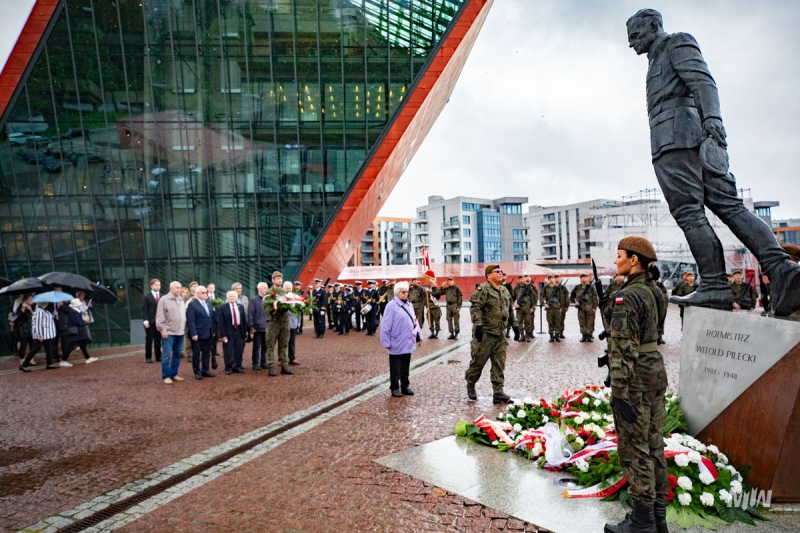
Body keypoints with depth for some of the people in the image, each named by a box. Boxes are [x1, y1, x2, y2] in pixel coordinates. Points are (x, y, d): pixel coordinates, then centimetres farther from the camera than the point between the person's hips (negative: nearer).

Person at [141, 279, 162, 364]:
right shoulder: (146, 297, 1)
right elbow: (144, 310, -4)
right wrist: (145, 321, -13)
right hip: (150, 322, -3)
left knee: (158, 340, 7)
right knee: (149, 340, 3)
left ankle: (158, 356, 13)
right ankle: (148, 357, 9)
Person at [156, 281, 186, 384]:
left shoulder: (181, 300, 14)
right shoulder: (164, 299, -6)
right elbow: (160, 317, -9)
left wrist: (184, 329, 11)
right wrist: (163, 330, -13)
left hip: (180, 332, 7)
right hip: (169, 332, -6)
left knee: (177, 354, 11)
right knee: (167, 355, -4)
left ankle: (174, 374, 20)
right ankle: (166, 376, 5)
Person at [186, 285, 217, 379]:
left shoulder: (208, 303, 13)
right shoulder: (192, 304, -9)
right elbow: (191, 321, -14)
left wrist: (213, 331, 12)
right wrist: (193, 334, -19)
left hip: (208, 333, 7)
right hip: (198, 334, -7)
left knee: (207, 353, 12)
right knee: (196, 354, 4)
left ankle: (205, 370, 22)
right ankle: (197, 372, 12)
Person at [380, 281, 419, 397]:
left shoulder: (409, 304, 8)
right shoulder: (392, 305, -15)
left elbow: (414, 320, 15)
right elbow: (386, 325, -15)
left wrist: (419, 335, 13)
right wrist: (386, 342, -16)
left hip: (408, 342, 7)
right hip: (397, 343, -7)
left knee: (405, 366, 16)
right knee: (395, 367, 6)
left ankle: (405, 386, 27)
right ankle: (395, 388, 17)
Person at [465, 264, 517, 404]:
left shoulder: (505, 291, 16)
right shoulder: (483, 289, -11)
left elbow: (510, 310, 25)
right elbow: (475, 307, -20)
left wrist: (514, 325, 23)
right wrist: (478, 325, -27)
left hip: (500, 334, 7)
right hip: (485, 333, -7)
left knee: (499, 364, 6)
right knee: (478, 361, 2)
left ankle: (498, 393, 11)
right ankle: (470, 385, 25)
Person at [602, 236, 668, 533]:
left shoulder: (626, 297, -19)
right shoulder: (653, 291, 9)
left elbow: (623, 349, -22)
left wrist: (619, 393, -21)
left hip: (635, 378, -9)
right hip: (656, 370, 9)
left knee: (634, 449, 2)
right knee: (654, 445, 16)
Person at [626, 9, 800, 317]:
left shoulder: (677, 43, 11)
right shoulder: (658, 61, 36)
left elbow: (703, 81, -8)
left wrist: (712, 118, -24)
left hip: (675, 138, -9)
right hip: (695, 140, 9)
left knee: (689, 214, -14)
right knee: (729, 205, -4)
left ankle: (714, 286, -18)